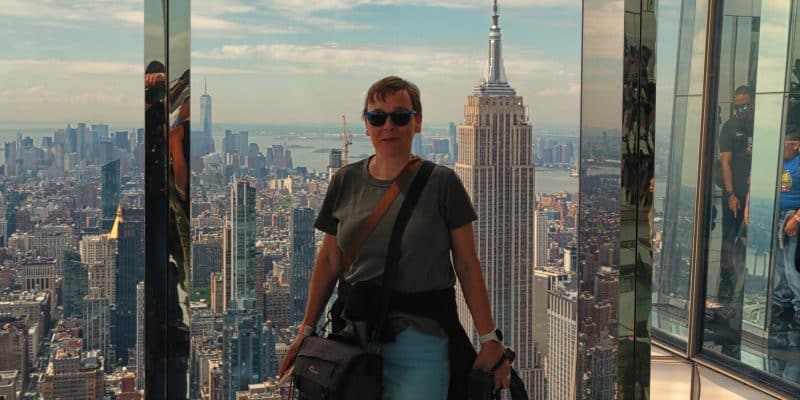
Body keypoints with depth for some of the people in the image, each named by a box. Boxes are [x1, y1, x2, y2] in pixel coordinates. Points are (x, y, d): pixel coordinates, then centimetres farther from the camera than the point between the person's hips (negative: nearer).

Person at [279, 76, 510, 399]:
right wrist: (306, 330, 9)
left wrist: (490, 340, -5)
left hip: (422, 334, -3)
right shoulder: (346, 182, 6)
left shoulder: (441, 184, -5)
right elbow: (329, 261, 11)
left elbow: (467, 266, -4)